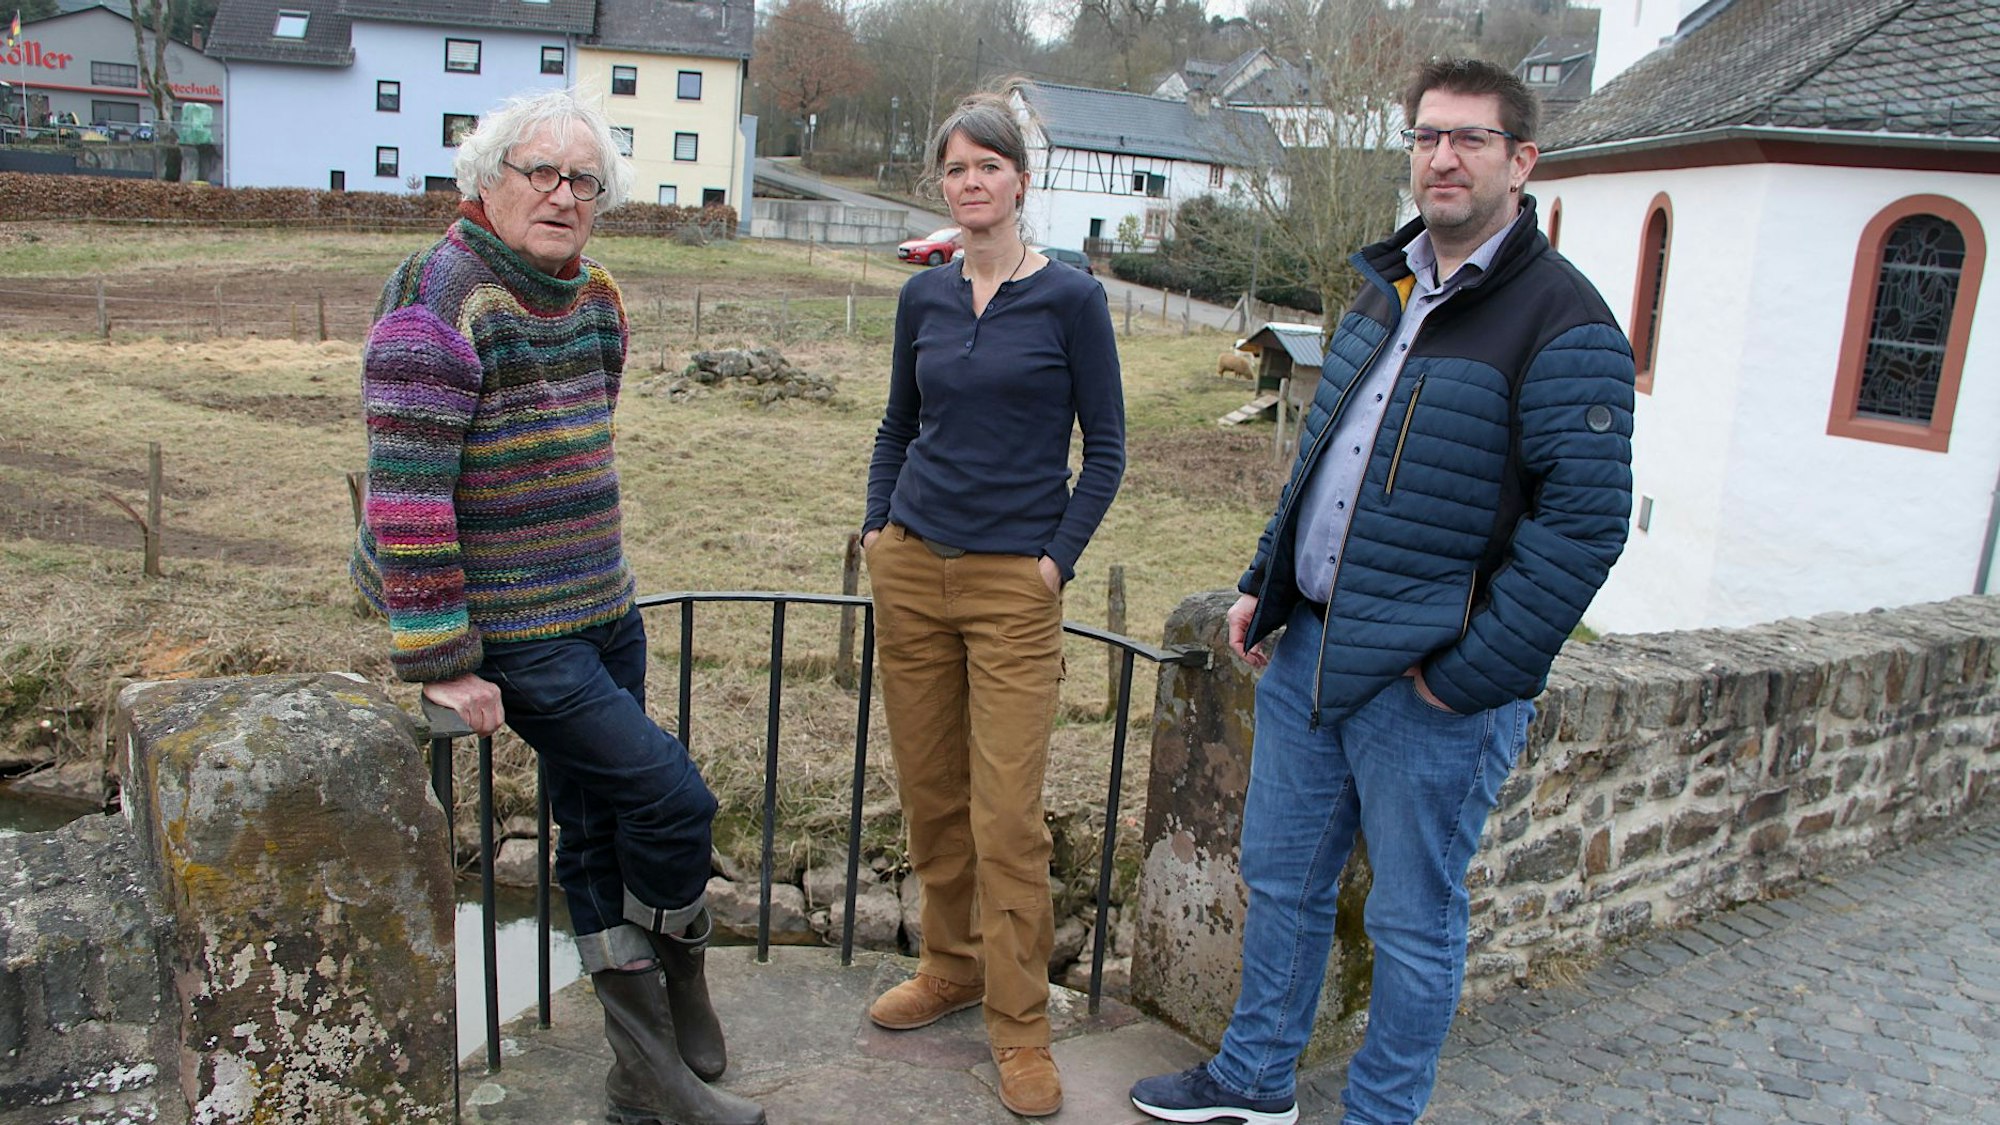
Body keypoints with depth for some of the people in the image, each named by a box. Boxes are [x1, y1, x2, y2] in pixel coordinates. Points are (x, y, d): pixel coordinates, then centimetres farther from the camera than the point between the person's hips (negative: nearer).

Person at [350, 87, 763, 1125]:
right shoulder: (440, 301, -16)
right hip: (511, 636, -8)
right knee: (672, 796, -8)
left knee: (599, 825, 14)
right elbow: (405, 497, -20)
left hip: (601, 611, 8)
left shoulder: (592, 298, 9)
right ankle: (680, 988, 21)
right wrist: (440, 661, -21)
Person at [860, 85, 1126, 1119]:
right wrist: (876, 524, 7)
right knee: (928, 791, 11)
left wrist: (1060, 557, -8)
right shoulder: (923, 298, 8)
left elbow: (1106, 447, -1)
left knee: (1006, 814, -3)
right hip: (911, 568, 5)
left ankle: (1019, 1027, 11)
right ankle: (950, 967, 31)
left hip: (1013, 584, -4)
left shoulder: (1069, 299, -4)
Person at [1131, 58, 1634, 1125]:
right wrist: (1264, 584, 13)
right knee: (1280, 879, 19)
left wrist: (1470, 675, -18)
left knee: (1413, 924, 9)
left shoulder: (1564, 322, -13)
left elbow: (1584, 521, -18)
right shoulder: (1386, 286, 12)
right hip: (1307, 648, 8)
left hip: (1429, 686, -7)